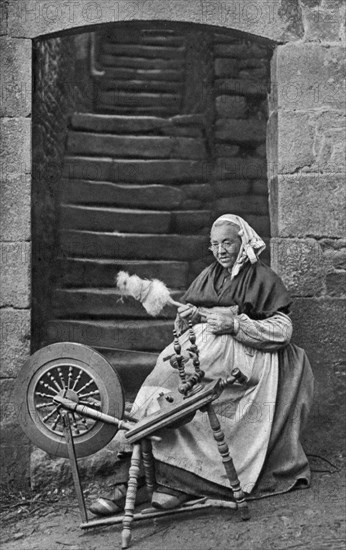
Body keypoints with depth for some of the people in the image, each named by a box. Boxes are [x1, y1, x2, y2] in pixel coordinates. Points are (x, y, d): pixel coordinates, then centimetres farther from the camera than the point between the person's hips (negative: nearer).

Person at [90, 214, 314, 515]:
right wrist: (189, 315, -5)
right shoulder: (210, 274, 21)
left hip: (242, 357, -5)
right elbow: (183, 321, 20)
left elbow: (283, 330, -5)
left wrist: (234, 325, -15)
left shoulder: (263, 278, 5)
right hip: (204, 349, 5)